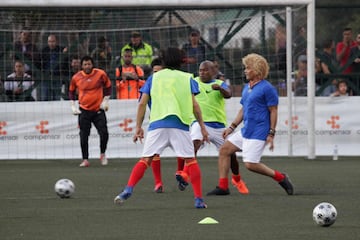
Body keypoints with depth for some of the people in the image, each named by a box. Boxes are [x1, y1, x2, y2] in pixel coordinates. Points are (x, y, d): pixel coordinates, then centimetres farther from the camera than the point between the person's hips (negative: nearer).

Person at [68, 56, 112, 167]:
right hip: (84, 111, 1)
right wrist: (73, 106, 7)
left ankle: (102, 154, 13)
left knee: (104, 133, -11)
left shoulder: (101, 74, -7)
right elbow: (71, 91, 13)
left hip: (98, 109, -1)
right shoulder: (76, 77, -4)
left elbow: (108, 86, 9)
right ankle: (85, 160, 8)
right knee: (84, 136, -1)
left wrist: (105, 101, 2)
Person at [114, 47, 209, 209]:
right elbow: (194, 105, 5)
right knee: (190, 160, 7)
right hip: (180, 124, -1)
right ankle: (199, 199, 2)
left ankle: (128, 189, -16)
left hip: (157, 124, 1)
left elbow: (142, 103, 9)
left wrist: (138, 126, 12)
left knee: (146, 159, 2)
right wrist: (202, 126, 11)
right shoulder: (187, 78, 13)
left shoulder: (154, 77, 16)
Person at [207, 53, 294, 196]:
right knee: (224, 150, 4)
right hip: (245, 130, 9)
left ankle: (280, 177, 2)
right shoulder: (247, 88, 14)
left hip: (258, 133, -9)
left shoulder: (267, 88, -12)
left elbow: (273, 111, -13)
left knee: (250, 164, -15)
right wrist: (232, 127, 19)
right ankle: (223, 187, 7)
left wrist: (271, 134, -16)